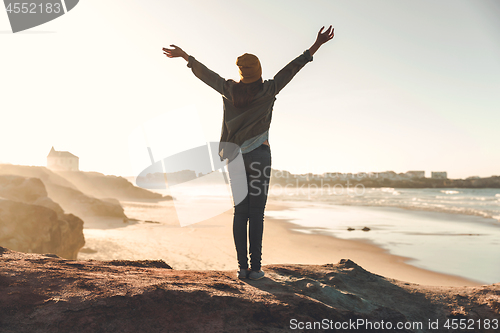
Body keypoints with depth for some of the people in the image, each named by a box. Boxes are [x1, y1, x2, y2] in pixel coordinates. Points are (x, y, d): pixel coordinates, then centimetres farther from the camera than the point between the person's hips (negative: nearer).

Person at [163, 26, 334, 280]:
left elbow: (205, 73, 16)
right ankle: (255, 268, 2)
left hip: (234, 157, 3)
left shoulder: (230, 90, 4)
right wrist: (316, 46, 6)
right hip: (258, 156, -2)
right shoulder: (268, 91, -2)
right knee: (256, 214, -1)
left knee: (240, 212, 6)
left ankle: (242, 267, 6)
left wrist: (185, 56, 30)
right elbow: (292, 68, 0)